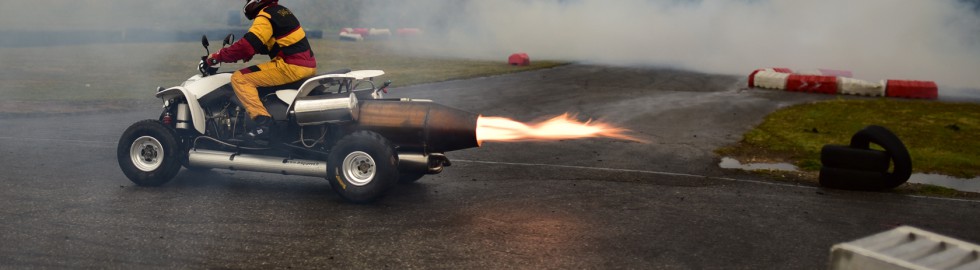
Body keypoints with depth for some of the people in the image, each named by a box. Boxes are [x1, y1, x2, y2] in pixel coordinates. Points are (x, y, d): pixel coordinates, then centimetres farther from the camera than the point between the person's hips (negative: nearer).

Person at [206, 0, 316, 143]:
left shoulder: (266, 16, -10)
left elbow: (248, 45, -20)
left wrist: (218, 56, -9)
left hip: (291, 66, -10)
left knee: (239, 78, -11)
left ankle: (264, 122, -24)